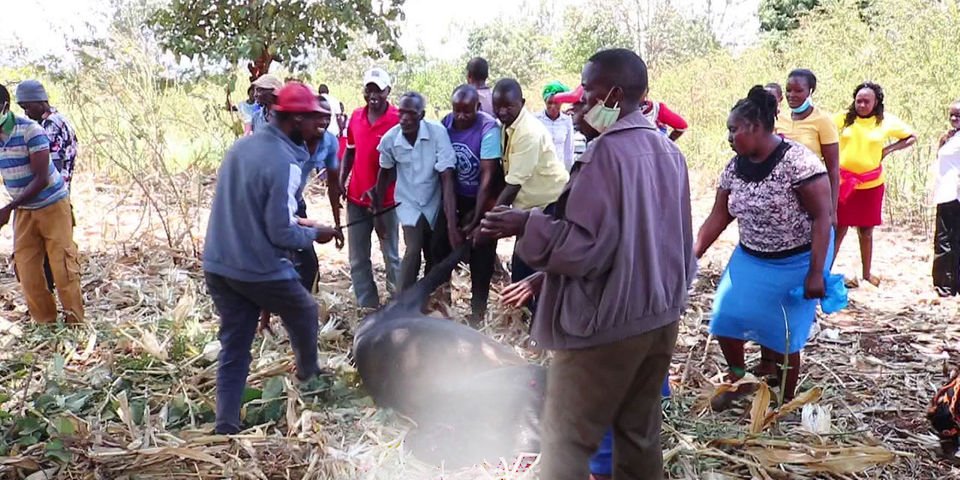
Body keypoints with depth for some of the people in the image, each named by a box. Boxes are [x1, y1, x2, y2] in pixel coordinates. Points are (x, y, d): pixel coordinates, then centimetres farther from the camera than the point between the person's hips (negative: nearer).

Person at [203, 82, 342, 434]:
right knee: (305, 314, 22)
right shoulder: (284, 162, -20)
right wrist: (314, 235, -2)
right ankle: (309, 375, 43)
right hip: (261, 270, -6)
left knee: (233, 348, 13)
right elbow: (280, 234, -20)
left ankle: (226, 425, 14)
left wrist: (296, 221, 17)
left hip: (218, 265, 6)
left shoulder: (241, 146, 5)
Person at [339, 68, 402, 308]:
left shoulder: (397, 119, -12)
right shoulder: (356, 116, 5)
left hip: (386, 200, -5)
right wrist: (342, 180, 2)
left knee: (391, 256, 6)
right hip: (356, 198, 6)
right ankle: (367, 306, 22)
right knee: (358, 259, 11)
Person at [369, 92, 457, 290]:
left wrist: (452, 225, -34)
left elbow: (447, 179, -28)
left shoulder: (438, 133, -26)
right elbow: (385, 172, 1)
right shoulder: (390, 138, -18)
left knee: (434, 257, 10)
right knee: (413, 251, -15)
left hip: (434, 203, 0)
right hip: (409, 203, 0)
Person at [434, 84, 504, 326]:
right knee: (441, 246, -2)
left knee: (480, 257, 1)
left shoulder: (488, 128, -22)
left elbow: (488, 176, -21)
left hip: (485, 200, -4)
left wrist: (476, 220, -19)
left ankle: (477, 312, 15)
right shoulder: (445, 124, -9)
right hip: (456, 198, 4)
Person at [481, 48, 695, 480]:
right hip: (660, 316, 9)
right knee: (640, 435, 18)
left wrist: (526, 225, -13)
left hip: (606, 321, -8)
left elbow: (583, 246, -24)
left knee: (565, 442, 2)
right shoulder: (669, 152, 9)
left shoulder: (607, 150, -17)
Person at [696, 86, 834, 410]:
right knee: (725, 319, 6)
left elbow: (822, 218, -21)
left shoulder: (798, 162, -23)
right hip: (750, 259, 6)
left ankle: (785, 404, 26)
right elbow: (718, 217, 3)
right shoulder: (734, 167, -3)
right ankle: (738, 379, 33)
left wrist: (816, 273, -23)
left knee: (782, 335, 3)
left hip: (797, 263, -6)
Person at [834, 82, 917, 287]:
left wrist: (888, 149, -3)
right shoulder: (844, 118, -4)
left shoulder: (887, 121, -1)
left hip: (871, 185, 2)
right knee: (839, 229, 0)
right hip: (843, 183, -2)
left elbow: (911, 137, 10)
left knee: (866, 231, 13)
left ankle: (867, 273, 26)